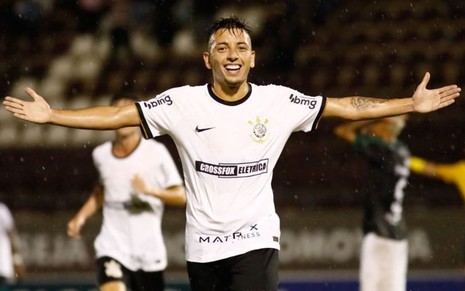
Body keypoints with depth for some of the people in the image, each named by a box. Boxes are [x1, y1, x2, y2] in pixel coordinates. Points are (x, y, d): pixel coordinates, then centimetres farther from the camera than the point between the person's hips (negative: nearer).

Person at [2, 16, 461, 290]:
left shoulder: (278, 101, -2)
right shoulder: (182, 103, -5)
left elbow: (347, 107, 1)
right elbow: (118, 115, -6)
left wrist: (412, 104, -2)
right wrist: (51, 115, -12)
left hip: (256, 240, -1)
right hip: (203, 243, 1)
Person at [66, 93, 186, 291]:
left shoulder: (156, 152, -6)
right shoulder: (101, 155, 5)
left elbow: (181, 196, -7)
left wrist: (150, 190, -23)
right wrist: (81, 216, 15)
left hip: (148, 250, -1)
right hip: (112, 247, 1)